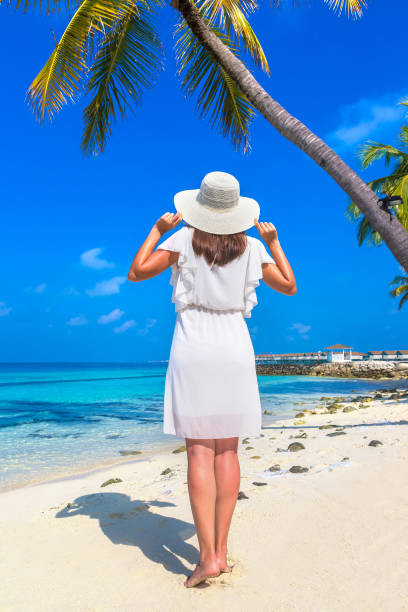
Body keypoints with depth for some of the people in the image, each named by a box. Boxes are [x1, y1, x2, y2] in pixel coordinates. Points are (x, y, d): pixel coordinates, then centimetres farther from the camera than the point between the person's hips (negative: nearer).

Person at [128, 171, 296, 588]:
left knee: (199, 450, -1)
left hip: (193, 349, -2)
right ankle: (221, 550, 12)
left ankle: (208, 555, -3)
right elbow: (289, 286, 15)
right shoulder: (252, 247, 6)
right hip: (235, 350, 2)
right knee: (227, 450, 7)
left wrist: (157, 229, 12)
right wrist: (273, 241, 23)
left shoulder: (184, 238, 0)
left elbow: (137, 272, 1)